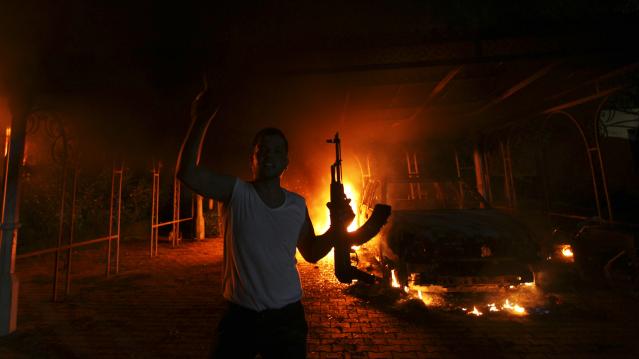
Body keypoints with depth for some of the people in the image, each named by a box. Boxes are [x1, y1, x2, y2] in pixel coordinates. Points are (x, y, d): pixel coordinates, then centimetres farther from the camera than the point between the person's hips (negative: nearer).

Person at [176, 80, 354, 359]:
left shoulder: (298, 204, -3)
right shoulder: (237, 192, -12)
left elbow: (312, 253, 6)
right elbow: (188, 173, -26)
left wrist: (336, 227, -9)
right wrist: (201, 120, -30)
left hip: (286, 317, 3)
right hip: (239, 315, -2)